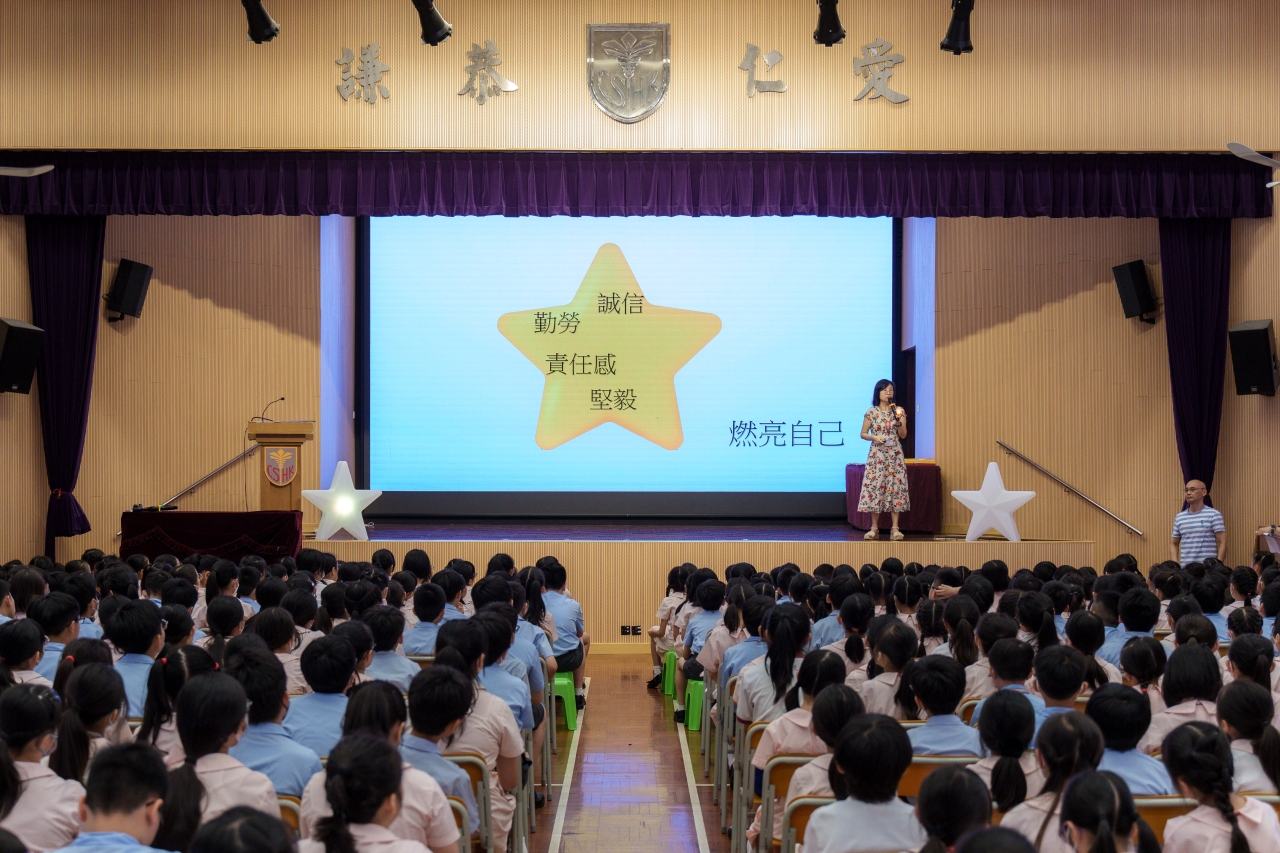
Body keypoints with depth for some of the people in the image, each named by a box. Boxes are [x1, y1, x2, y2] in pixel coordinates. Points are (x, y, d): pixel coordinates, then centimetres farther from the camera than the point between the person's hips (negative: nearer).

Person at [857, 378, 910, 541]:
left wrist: (898, 420, -12)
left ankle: (895, 528, 0)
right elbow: (863, 434, 5)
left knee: (895, 488, -3)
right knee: (875, 488, -4)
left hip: (895, 455, 1)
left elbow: (903, 435, 2)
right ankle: (874, 528, 3)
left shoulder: (899, 411, 5)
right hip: (877, 455, -1)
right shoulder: (871, 412, 1)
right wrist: (874, 438, -14)